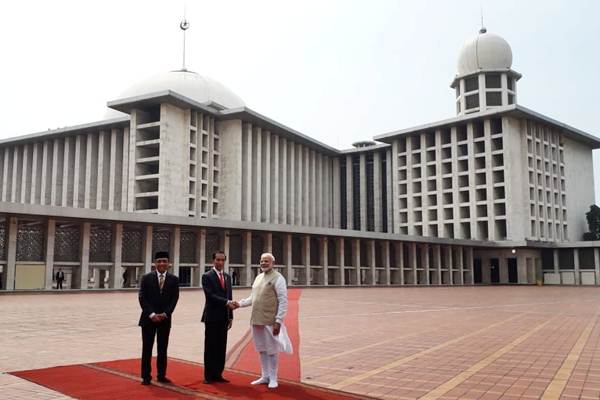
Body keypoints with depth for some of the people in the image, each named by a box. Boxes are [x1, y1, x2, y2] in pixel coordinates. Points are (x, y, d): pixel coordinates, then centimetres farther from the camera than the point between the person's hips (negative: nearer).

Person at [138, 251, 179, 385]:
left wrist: (165, 314, -11)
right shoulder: (146, 278, -1)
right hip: (148, 318, -1)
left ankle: (161, 375, 16)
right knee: (147, 348, 2)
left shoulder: (174, 279, 2)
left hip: (165, 319, 1)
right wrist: (152, 314, -13)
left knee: (162, 349, 7)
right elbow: (142, 298, -5)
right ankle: (146, 376, 10)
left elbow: (174, 299, 0)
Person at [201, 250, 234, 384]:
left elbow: (229, 296, 14)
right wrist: (226, 302, -24)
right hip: (212, 317, -6)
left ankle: (218, 374, 14)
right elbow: (210, 295, -16)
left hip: (224, 318, 6)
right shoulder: (207, 276, -6)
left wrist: (231, 316, 10)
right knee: (210, 347, 1)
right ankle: (208, 375, 8)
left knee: (221, 347, 7)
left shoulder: (227, 277, 13)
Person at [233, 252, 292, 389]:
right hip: (257, 320, 7)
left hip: (270, 321, -7)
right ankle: (265, 377, 26)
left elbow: (283, 301, -13)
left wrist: (278, 321, -19)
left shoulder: (278, 278, -9)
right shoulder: (258, 277, 13)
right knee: (262, 350, 14)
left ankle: (273, 378, 16)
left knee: (272, 350, 3)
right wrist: (240, 303, 4)